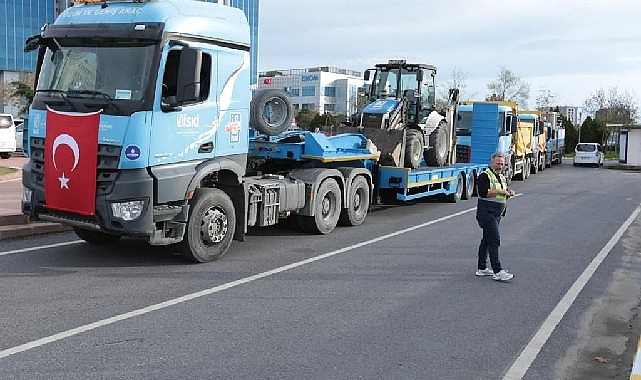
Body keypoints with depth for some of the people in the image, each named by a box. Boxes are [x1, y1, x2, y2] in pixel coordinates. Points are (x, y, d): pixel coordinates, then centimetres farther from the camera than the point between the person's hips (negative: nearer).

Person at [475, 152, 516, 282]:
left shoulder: (502, 178, 18)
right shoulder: (484, 176, -10)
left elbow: (504, 196, 27)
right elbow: (483, 192, -24)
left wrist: (509, 193, 6)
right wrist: (499, 191, -18)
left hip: (497, 214, 9)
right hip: (486, 212, -9)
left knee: (487, 240, 14)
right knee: (494, 240, -14)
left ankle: (482, 268, 21)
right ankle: (497, 271, -16)